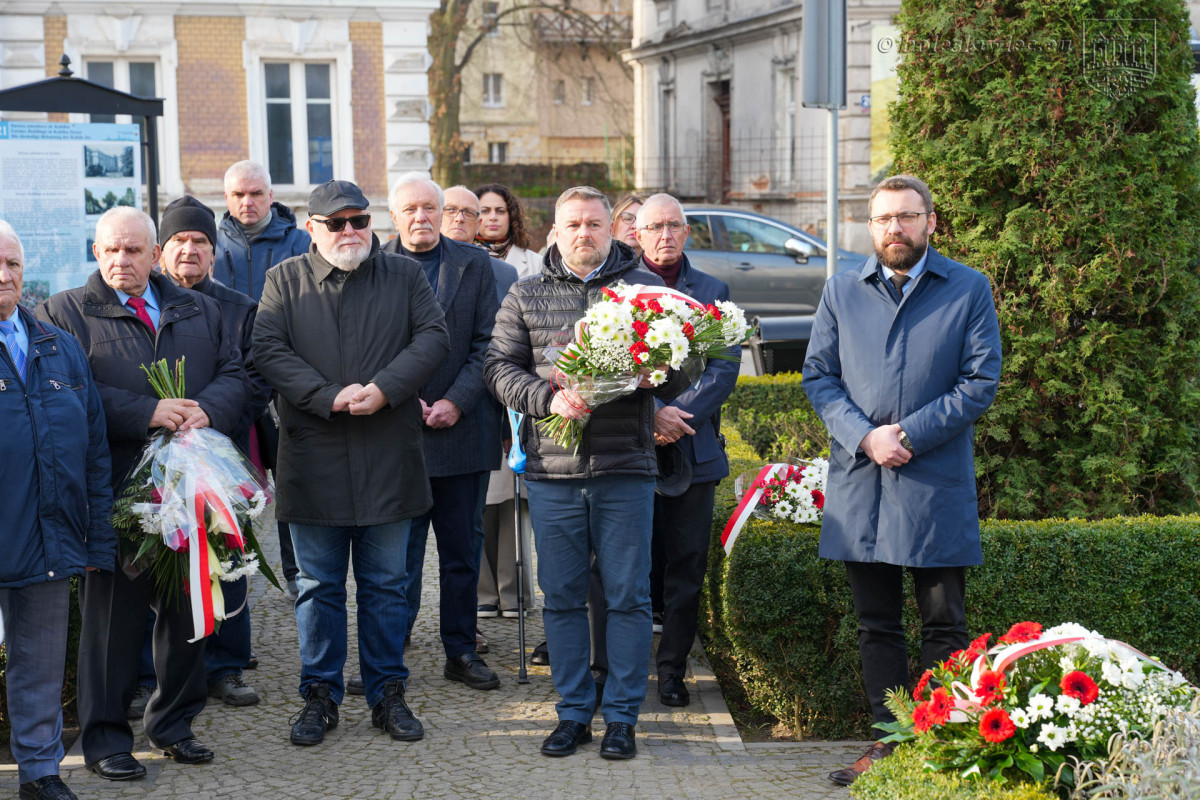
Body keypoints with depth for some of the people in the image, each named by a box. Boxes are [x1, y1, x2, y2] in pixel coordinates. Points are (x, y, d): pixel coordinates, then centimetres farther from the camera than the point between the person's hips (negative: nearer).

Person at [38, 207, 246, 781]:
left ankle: (174, 723, 26)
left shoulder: (199, 311, 16)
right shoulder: (65, 314, 1)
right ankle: (104, 738, 12)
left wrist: (207, 409, -12)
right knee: (113, 611, 1)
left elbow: (234, 373, 9)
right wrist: (146, 412, -19)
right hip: (116, 491, -4)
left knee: (187, 609, 11)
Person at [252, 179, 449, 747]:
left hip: (388, 458, 1)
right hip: (312, 459, 0)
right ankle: (320, 695, 19)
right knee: (318, 586, 8)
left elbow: (433, 337, -2)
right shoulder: (284, 281, 5)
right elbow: (269, 350, -6)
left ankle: (388, 694, 19)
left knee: (385, 585, 8)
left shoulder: (404, 276, 8)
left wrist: (385, 388, -16)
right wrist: (331, 397, -16)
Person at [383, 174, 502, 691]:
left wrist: (456, 401, -10)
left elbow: (487, 343, 1)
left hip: (461, 429, 2)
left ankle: (461, 652, 19)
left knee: (462, 549, 9)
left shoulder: (474, 265, 6)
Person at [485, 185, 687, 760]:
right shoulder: (525, 296, 10)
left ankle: (622, 716, 13)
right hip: (552, 470, 1)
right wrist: (549, 398, -14)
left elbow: (678, 372, 7)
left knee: (628, 596, 2)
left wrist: (645, 376, -15)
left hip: (626, 467, -1)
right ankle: (573, 713, 19)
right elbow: (500, 367, 4)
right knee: (562, 597, 7)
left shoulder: (646, 288, 8)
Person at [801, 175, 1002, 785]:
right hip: (858, 480, 3)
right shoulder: (841, 292, 10)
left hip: (938, 483, -3)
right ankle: (888, 740, 18)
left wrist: (908, 435, -13)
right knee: (876, 624, 9)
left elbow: (981, 381, -3)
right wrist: (864, 437, -10)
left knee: (944, 627, 3)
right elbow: (818, 375, 6)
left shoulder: (969, 289, 2)